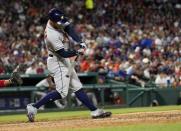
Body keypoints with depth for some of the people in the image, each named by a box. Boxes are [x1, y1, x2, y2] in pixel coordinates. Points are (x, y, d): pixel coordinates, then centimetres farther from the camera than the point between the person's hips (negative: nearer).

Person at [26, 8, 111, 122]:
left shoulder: (56, 22, -6)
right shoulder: (52, 35, -30)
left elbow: (68, 27, -2)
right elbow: (63, 53, -27)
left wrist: (80, 42, -14)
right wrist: (78, 52, -34)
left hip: (65, 61, 10)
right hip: (57, 62, -10)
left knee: (77, 87, 10)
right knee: (62, 92, -13)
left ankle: (95, 111, 13)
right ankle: (34, 107, -12)